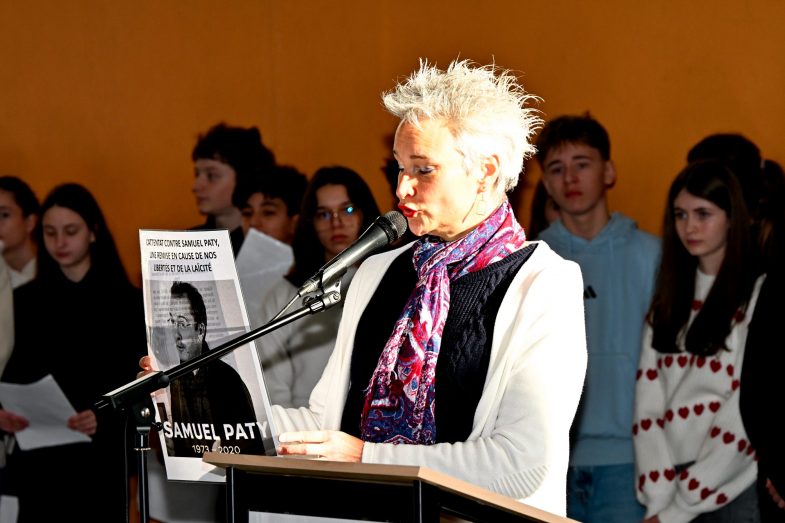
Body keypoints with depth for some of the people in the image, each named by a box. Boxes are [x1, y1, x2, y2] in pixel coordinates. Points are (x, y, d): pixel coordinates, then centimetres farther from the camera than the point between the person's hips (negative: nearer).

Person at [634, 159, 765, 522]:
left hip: (735, 489, -4)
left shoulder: (758, 296, -6)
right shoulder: (669, 301, 12)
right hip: (673, 479, 4)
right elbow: (648, 404, 4)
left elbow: (749, 413, -11)